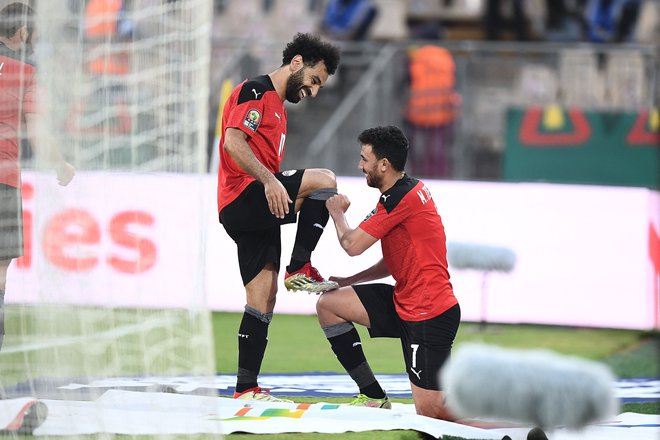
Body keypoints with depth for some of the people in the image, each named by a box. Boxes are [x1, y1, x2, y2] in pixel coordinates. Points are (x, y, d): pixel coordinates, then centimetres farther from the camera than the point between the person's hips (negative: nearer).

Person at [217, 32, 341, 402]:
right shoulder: (256, 91, -5)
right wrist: (268, 179, -28)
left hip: (258, 213, 10)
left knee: (263, 300, 4)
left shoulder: (277, 106, 26)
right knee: (324, 179, -21)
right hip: (243, 198, -10)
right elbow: (233, 141, -19)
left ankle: (246, 389, 4)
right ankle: (300, 270, -16)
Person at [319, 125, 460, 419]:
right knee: (328, 304, 9)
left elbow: (352, 245, -13)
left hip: (429, 315, -10)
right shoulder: (407, 191, 13)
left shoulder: (400, 198, -18)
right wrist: (348, 281, 13)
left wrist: (337, 213, 6)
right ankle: (374, 397, 11)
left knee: (431, 410, -10)